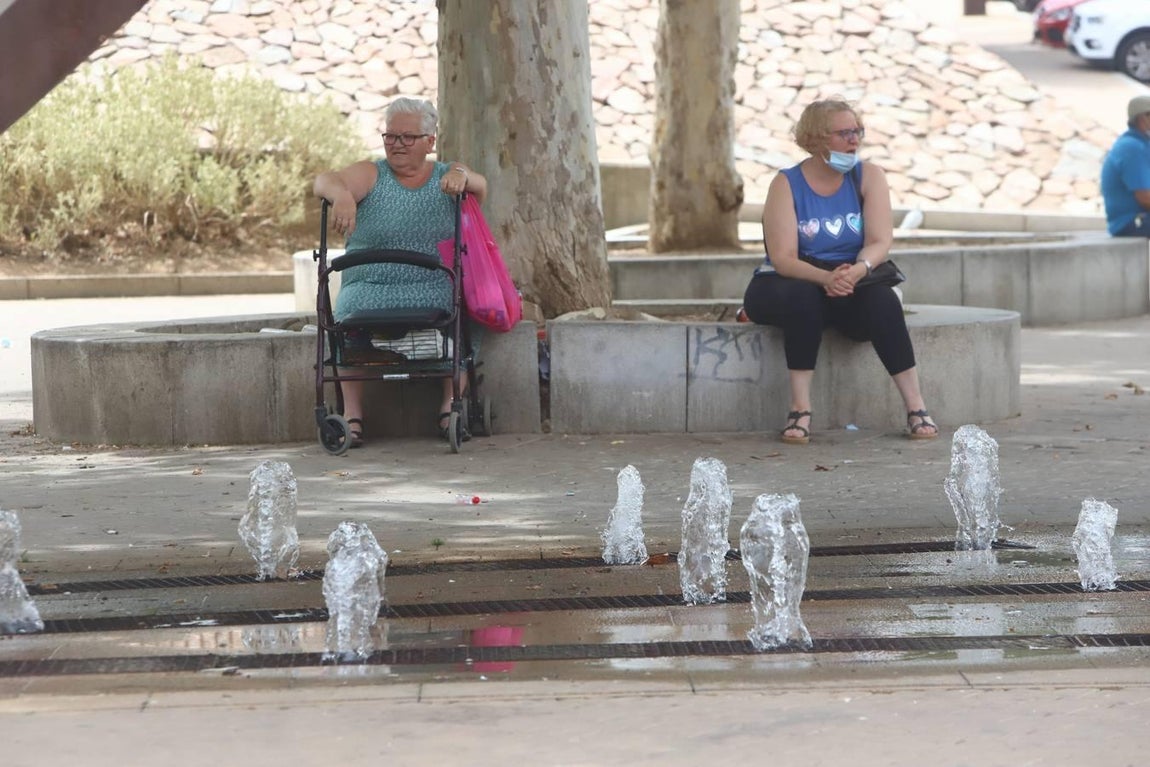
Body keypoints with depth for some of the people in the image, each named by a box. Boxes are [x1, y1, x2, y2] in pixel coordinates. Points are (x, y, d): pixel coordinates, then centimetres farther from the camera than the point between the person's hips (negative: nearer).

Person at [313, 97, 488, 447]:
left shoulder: (446, 176, 15)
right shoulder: (370, 175, 9)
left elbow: (480, 186, -6)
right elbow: (325, 181, -9)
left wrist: (462, 176, -30)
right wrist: (342, 195, -33)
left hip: (436, 291, 1)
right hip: (370, 286, -1)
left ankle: (451, 405, -19)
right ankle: (352, 413, -25)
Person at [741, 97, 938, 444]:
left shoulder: (868, 176, 1)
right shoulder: (786, 184, -7)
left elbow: (880, 241, -12)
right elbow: (783, 258, -18)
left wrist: (857, 270, -34)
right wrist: (826, 278, -38)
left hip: (852, 286, 2)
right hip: (792, 283, -2)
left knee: (881, 299, -30)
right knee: (802, 297, -36)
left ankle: (916, 407, -28)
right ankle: (800, 409, -33)